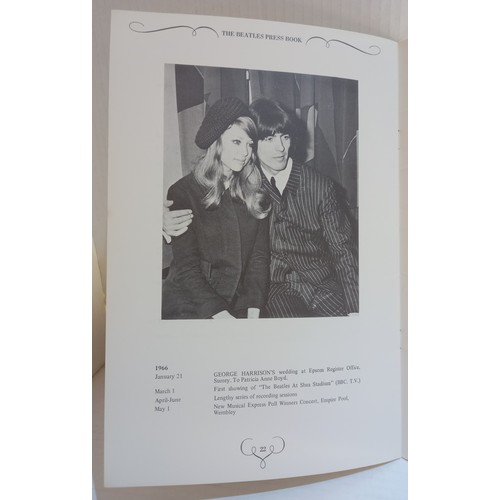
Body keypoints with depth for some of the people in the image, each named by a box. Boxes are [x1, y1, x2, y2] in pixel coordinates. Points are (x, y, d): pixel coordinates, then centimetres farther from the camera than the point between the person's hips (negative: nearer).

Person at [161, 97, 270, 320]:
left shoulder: (255, 192, 5)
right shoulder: (183, 192, -6)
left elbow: (260, 255, 0)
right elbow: (187, 267, -10)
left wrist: (253, 311, -10)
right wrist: (222, 315, -18)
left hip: (241, 303, 3)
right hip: (189, 305, -3)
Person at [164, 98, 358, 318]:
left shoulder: (322, 187, 0)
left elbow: (343, 251, 1)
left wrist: (356, 310, -10)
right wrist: (171, 219, -15)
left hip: (322, 283, 2)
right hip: (274, 287, -1)